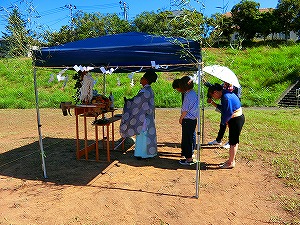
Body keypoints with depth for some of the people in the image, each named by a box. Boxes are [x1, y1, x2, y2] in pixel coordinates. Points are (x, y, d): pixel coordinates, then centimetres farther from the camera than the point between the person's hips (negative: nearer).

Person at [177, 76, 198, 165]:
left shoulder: (188, 95, -21)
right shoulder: (194, 93, 7)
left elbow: (185, 110, -18)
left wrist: (181, 119, -2)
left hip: (188, 120, -9)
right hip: (193, 119, 9)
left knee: (187, 139, 1)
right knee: (191, 137, 19)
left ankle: (189, 159, 9)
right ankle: (190, 154, 33)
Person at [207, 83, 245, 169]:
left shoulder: (226, 97, -24)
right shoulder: (224, 94, 8)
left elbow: (229, 113, -22)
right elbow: (222, 108, 14)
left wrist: (224, 121, -6)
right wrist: (212, 102, 9)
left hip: (237, 120, -10)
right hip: (236, 119, 10)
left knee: (233, 142, 0)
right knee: (233, 141, 17)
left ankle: (231, 163, 12)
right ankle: (231, 160, 29)